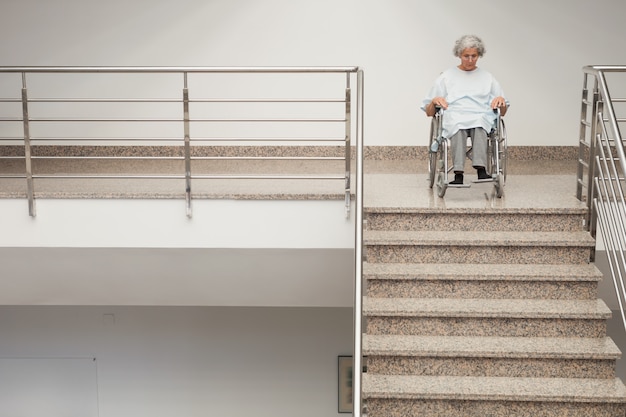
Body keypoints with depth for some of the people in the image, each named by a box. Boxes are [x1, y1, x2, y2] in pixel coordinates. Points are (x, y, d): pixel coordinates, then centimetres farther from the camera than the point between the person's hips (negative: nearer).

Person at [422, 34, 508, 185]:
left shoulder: (487, 77, 27)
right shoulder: (446, 76, 24)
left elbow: (502, 112, 25)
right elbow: (429, 113, 20)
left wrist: (501, 100, 1)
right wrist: (434, 101, -3)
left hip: (481, 116, 1)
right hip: (454, 117, -1)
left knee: (479, 122, -38)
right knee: (458, 126, -39)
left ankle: (481, 169, -55)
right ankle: (458, 174, -54)